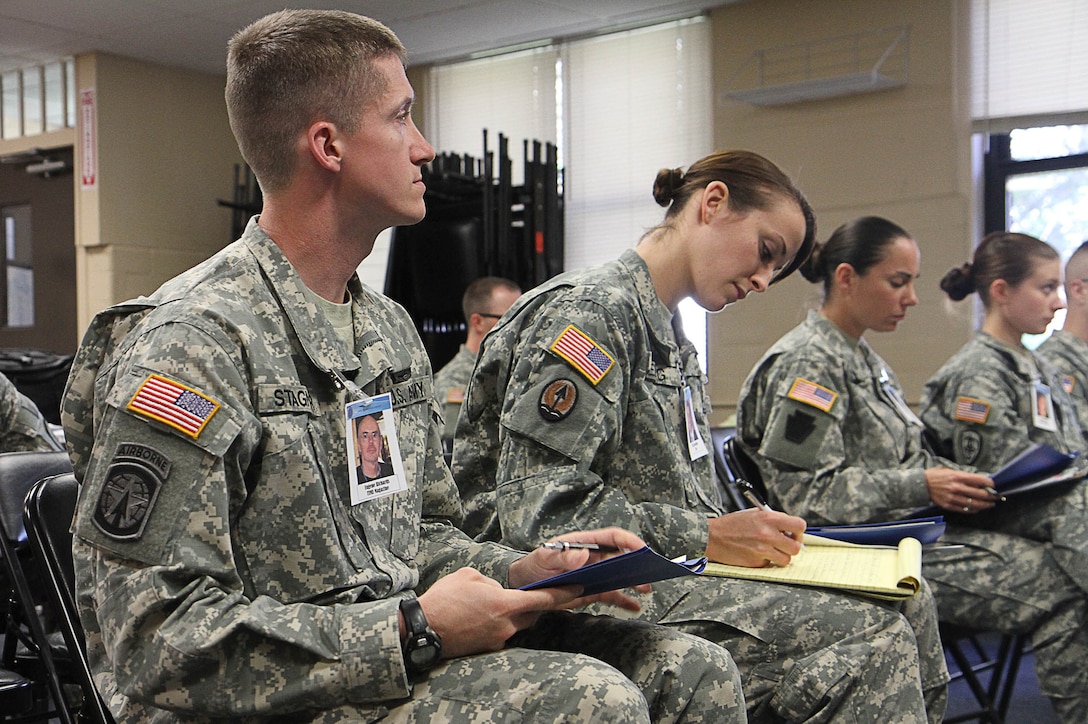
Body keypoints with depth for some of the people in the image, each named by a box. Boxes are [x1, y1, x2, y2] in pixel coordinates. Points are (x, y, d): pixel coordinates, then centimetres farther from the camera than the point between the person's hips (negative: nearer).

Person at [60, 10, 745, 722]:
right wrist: (414, 631, -22)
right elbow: (159, 640, -21)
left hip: (391, 657, 8)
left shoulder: (390, 327, 12)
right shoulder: (189, 342, -17)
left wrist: (518, 571, -1)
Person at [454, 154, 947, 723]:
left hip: (660, 579, 9)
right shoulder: (591, 311, -10)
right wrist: (707, 537, -19)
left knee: (908, 609, -4)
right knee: (871, 640, -22)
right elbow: (537, 511, -19)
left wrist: (754, 533, 0)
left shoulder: (674, 344, 21)